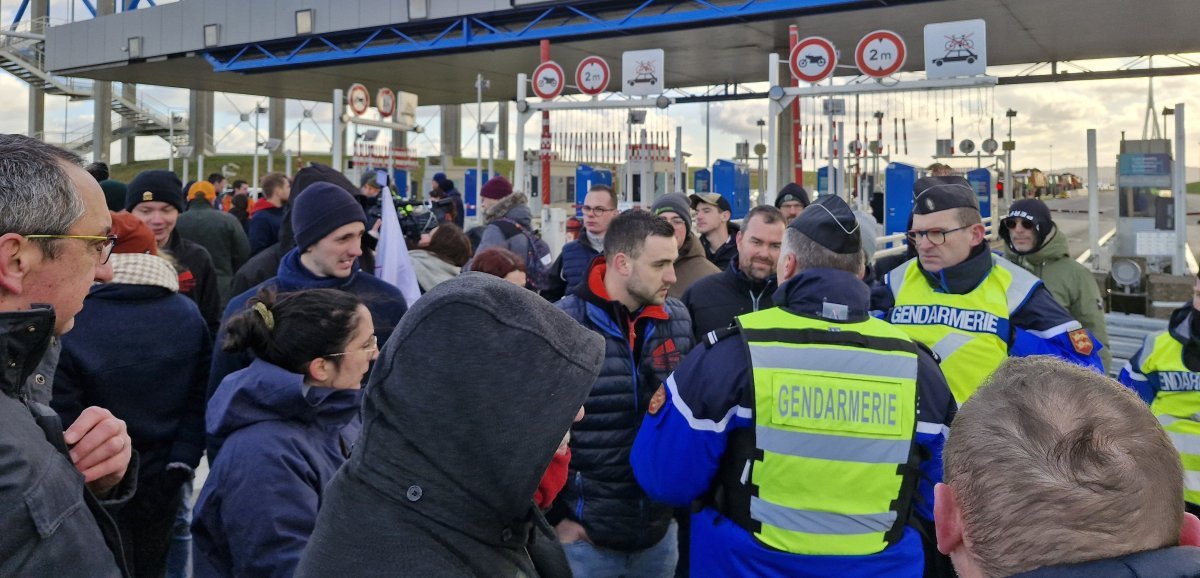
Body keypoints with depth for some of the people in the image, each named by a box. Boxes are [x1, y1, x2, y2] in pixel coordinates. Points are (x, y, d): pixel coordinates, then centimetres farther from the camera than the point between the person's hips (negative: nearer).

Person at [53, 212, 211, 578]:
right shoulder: (188, 315, -6)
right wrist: (181, 461, -3)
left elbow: (62, 417, -17)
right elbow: (200, 399, -6)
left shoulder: (69, 323, -19)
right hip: (163, 480, 4)